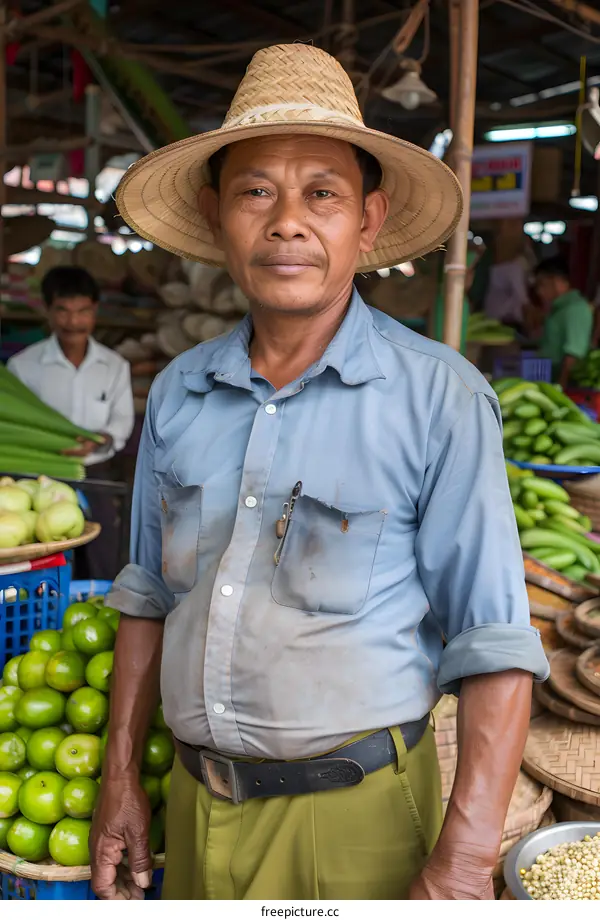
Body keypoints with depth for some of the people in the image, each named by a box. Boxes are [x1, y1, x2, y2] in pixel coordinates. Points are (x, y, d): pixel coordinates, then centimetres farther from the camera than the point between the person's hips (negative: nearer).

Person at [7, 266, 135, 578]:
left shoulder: (115, 366, 1)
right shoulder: (24, 365, -4)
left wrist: (100, 440, -23)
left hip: (94, 476, 2)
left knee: (104, 569, 9)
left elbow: (123, 420, -2)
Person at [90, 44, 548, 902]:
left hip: (354, 819, -4)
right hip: (198, 801, 5)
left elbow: (494, 653, -15)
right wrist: (121, 778, 9)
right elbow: (150, 596, 9)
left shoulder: (440, 398, -15)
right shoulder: (179, 391, 0)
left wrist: (461, 866, -19)